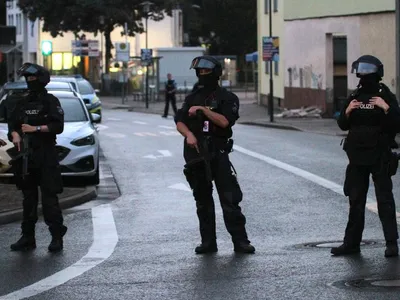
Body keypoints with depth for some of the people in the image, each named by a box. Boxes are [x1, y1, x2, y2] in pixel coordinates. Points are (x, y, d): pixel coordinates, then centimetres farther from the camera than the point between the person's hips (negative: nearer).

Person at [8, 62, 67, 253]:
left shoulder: (50, 101, -1)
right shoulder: (23, 103, 15)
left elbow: (58, 126, -9)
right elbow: (12, 123, 13)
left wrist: (36, 128, -15)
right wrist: (15, 135, -7)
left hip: (46, 157, -6)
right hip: (25, 156, 6)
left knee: (49, 197, -9)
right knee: (28, 197, 10)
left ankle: (57, 237, -7)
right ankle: (28, 238, 14)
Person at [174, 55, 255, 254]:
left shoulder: (227, 98, 2)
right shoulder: (192, 98, 15)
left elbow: (224, 121, -14)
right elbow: (179, 122, 7)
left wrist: (203, 110, -18)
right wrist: (189, 134, -13)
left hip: (218, 154, -4)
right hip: (195, 154, 5)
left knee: (230, 199, -9)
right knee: (203, 201, 7)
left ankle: (240, 241, -7)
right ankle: (208, 242, 13)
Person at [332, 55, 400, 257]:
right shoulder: (355, 97, 9)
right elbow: (343, 125, 12)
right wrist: (347, 112, -7)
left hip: (380, 157, -5)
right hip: (357, 157, 5)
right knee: (356, 201, 10)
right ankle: (351, 243, 16)